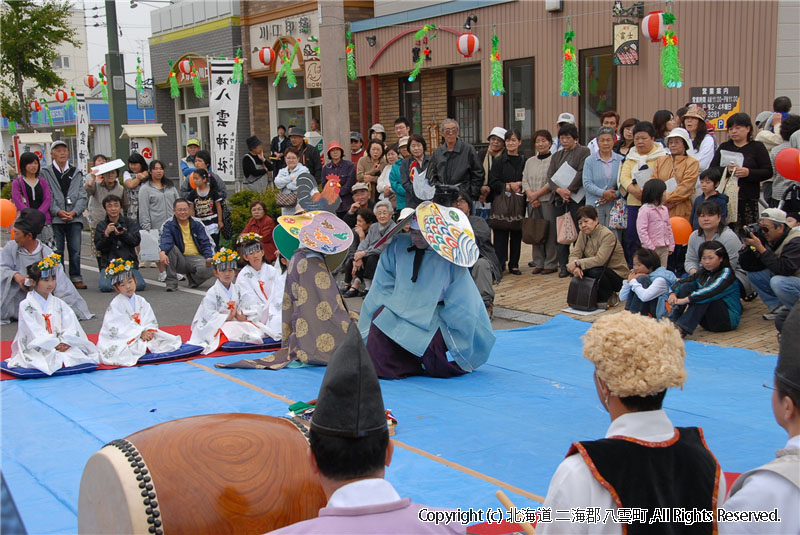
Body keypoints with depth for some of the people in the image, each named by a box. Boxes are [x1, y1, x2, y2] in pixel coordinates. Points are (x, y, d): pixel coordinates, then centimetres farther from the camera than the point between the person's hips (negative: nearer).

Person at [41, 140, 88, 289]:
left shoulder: (76, 173, 13)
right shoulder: (46, 172, 5)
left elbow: (83, 196, 8)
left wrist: (74, 212, -7)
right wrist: (58, 211, -13)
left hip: (75, 217, 2)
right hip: (55, 218, -2)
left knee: (75, 249, 0)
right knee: (57, 250, 0)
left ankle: (76, 278, 9)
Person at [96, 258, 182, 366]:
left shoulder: (141, 301, 9)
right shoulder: (116, 304, -8)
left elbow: (151, 321, 5)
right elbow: (120, 327, -17)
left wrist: (148, 332, -19)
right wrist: (140, 333, -22)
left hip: (143, 336, 5)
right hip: (120, 339, -5)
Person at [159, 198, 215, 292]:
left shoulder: (197, 224, 6)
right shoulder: (169, 224, -1)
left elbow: (206, 242, 1)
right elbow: (165, 240, -21)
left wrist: (209, 258, -19)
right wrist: (162, 252, -44)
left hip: (196, 257, 1)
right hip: (179, 261, 0)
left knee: (209, 269, -32)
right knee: (170, 247, -30)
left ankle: (192, 277, 5)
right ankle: (171, 281, -18)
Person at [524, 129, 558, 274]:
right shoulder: (530, 161, 16)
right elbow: (525, 181, 10)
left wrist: (537, 194, -10)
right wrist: (531, 196, -6)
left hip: (548, 201, -5)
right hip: (532, 203, 5)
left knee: (550, 232, -6)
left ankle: (551, 264, 0)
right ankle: (538, 262, 13)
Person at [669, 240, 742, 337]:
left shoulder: (726, 272, -10)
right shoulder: (702, 273, 10)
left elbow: (712, 291, -28)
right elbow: (680, 282, 6)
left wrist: (685, 300, -35)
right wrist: (673, 294, -18)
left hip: (729, 319, -6)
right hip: (707, 323, 6)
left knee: (705, 296, -30)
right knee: (686, 286, -7)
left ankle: (683, 328, -42)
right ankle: (672, 322, -24)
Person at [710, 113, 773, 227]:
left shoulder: (757, 147, 7)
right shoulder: (724, 147, 16)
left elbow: (768, 172, 0)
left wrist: (749, 172, -15)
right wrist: (726, 170, -13)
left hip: (749, 199, -2)